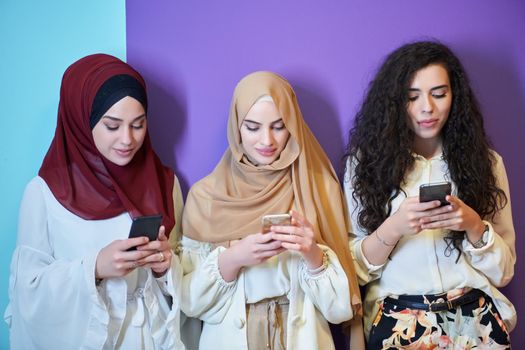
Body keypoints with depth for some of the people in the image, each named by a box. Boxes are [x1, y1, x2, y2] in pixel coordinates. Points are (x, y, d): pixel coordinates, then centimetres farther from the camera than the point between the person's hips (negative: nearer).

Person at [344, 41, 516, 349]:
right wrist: (393, 228, -17)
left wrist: (474, 226, -11)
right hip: (398, 320, -2)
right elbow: (354, 268, 0)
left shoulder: (486, 161, 6)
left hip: (476, 319, 3)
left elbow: (503, 273, 7)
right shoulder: (367, 162, 2)